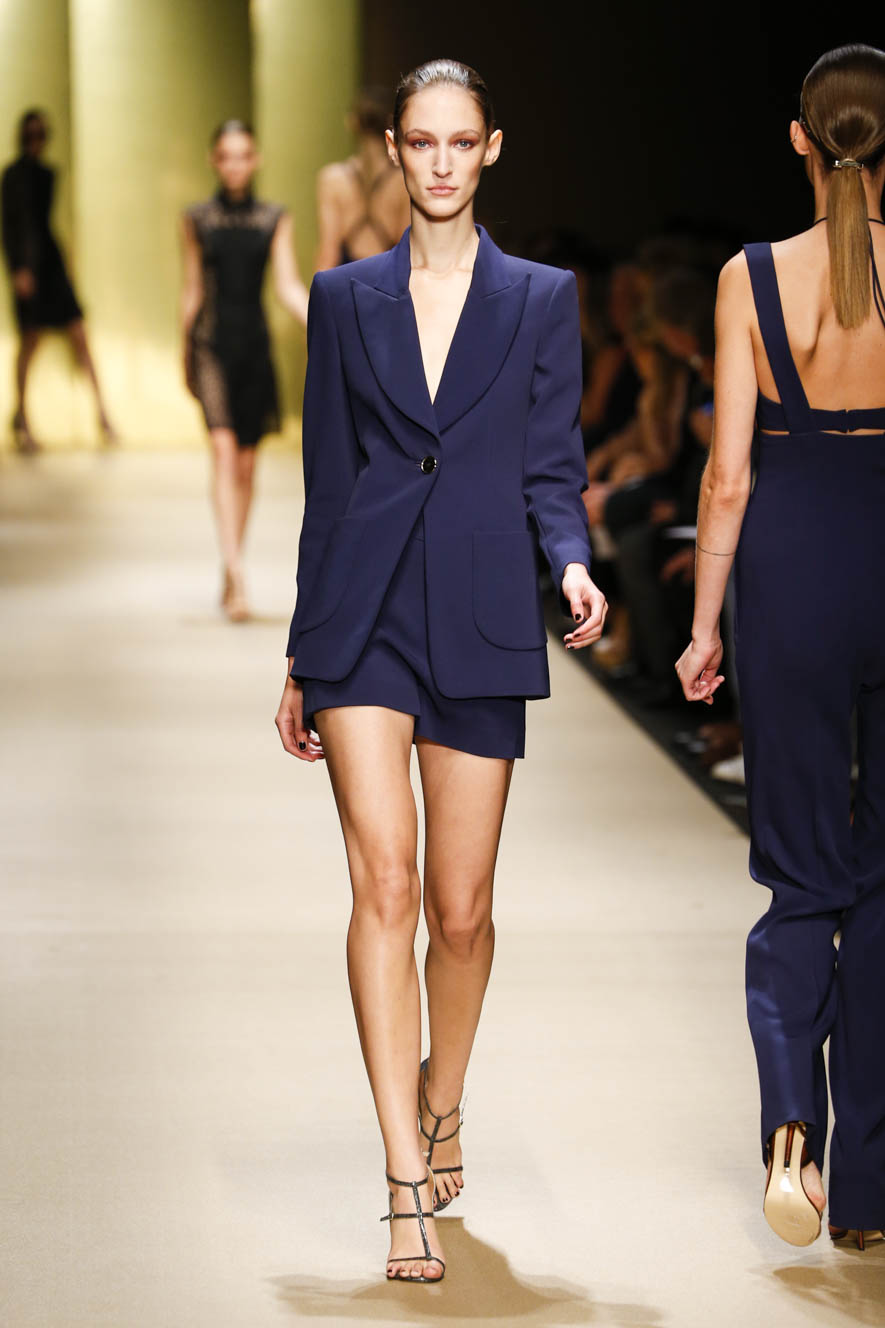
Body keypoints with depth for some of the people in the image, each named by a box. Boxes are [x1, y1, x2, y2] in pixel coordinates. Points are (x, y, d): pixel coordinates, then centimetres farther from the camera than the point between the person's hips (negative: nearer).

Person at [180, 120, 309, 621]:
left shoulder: (276, 219, 5)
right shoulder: (197, 219, 4)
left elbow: (289, 286, 0)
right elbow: (192, 290, 10)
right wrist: (186, 354, 13)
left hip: (255, 345, 2)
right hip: (211, 344, -2)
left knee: (246, 463, 7)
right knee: (224, 448, -19)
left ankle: (231, 577, 21)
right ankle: (236, 572, -28)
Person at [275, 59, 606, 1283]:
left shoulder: (541, 300, 8)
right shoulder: (345, 299, 10)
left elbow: (552, 466, 5)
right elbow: (327, 481, 12)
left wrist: (573, 564, -17)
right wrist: (303, 657, 12)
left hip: (481, 619, 0)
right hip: (363, 613, 0)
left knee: (461, 907, 6)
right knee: (384, 880, -14)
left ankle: (441, 1102, 34)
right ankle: (409, 1186, -15)